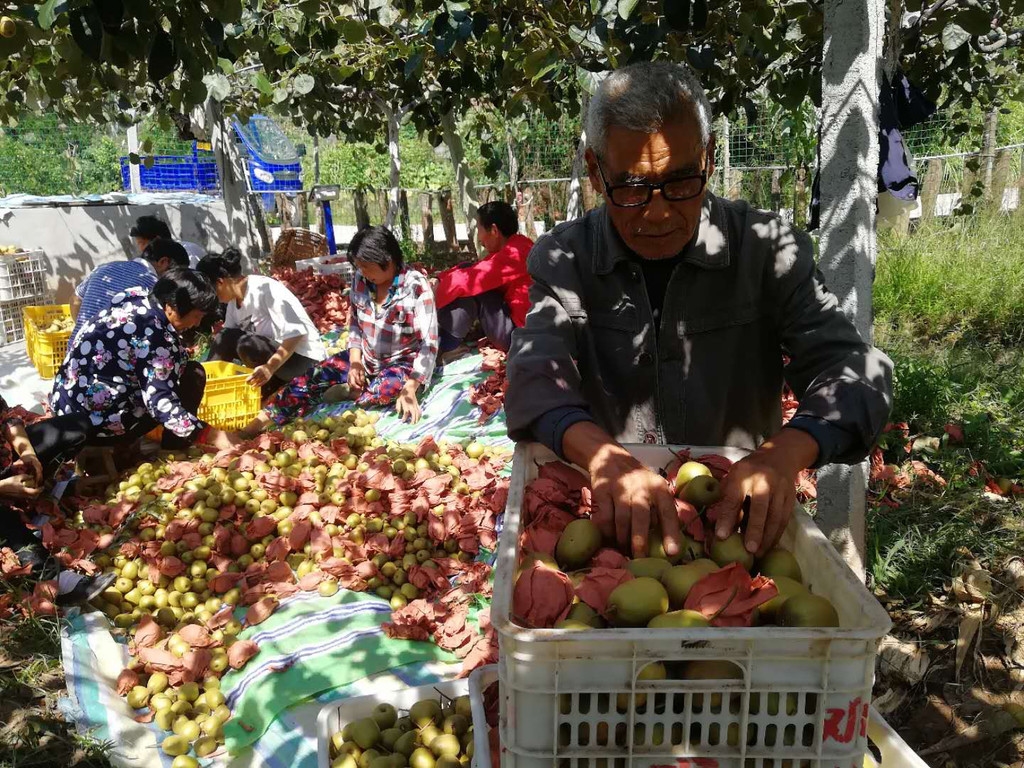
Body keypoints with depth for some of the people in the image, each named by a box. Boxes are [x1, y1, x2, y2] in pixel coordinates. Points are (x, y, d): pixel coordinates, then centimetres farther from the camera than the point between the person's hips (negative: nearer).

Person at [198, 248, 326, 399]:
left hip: (303, 357, -8)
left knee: (247, 345, -29)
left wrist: (271, 367, -36)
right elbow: (228, 343, 8)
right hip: (274, 350, 9)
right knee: (224, 339, -4)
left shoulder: (263, 289, -22)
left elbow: (296, 332, -29)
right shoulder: (234, 301, 4)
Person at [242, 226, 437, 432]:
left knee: (391, 386, -38)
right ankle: (253, 427, -16)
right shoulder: (361, 280, -6)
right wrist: (355, 360, -9)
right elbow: (355, 323, 8)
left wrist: (410, 389, -33)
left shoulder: (416, 287, -22)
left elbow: (429, 343, -24)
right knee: (316, 375, -14)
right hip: (366, 357, 5)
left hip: (403, 362, -5)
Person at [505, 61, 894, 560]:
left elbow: (855, 370, -8)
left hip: (739, 519, 0)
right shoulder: (563, 259, -2)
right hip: (605, 519, 1)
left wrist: (783, 454, -30)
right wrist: (604, 458, -37)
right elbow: (536, 377, -16)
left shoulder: (768, 248, -3)